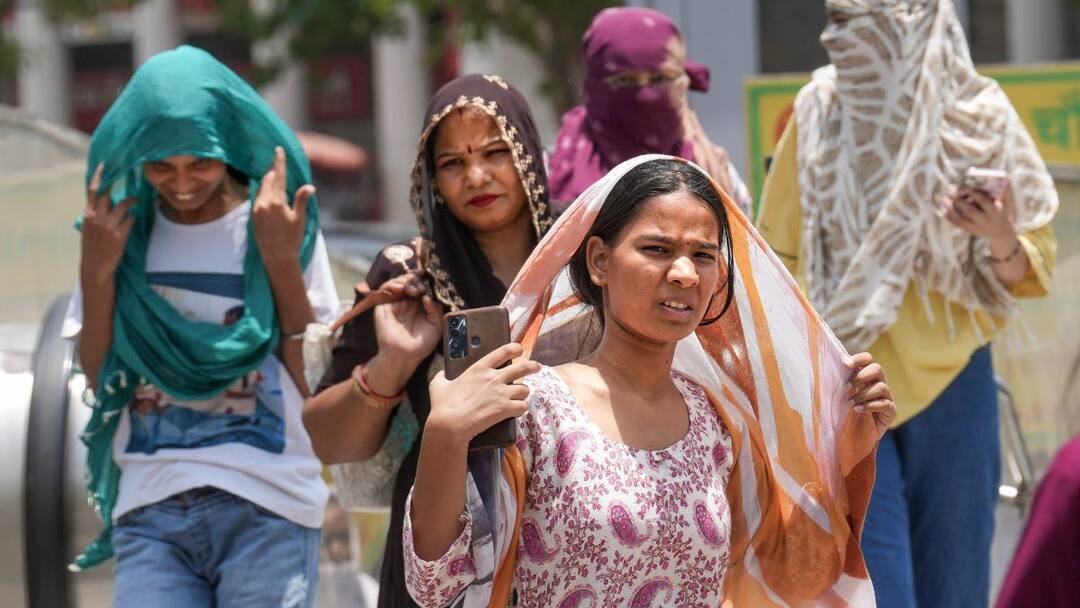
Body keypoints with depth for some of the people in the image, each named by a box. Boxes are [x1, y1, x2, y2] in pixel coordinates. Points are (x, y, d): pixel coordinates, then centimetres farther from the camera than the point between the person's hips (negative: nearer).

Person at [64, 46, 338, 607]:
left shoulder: (276, 225, 4)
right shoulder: (121, 231, 11)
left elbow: (318, 381, -2)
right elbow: (99, 382, 9)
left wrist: (282, 261, -9)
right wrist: (96, 271, -1)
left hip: (266, 506, -2)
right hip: (150, 512, 2)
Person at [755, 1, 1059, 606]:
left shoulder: (979, 115, -4)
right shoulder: (819, 113, -2)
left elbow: (1034, 272, 2)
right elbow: (780, 259, 7)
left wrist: (1003, 245, -21)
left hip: (951, 382, 0)